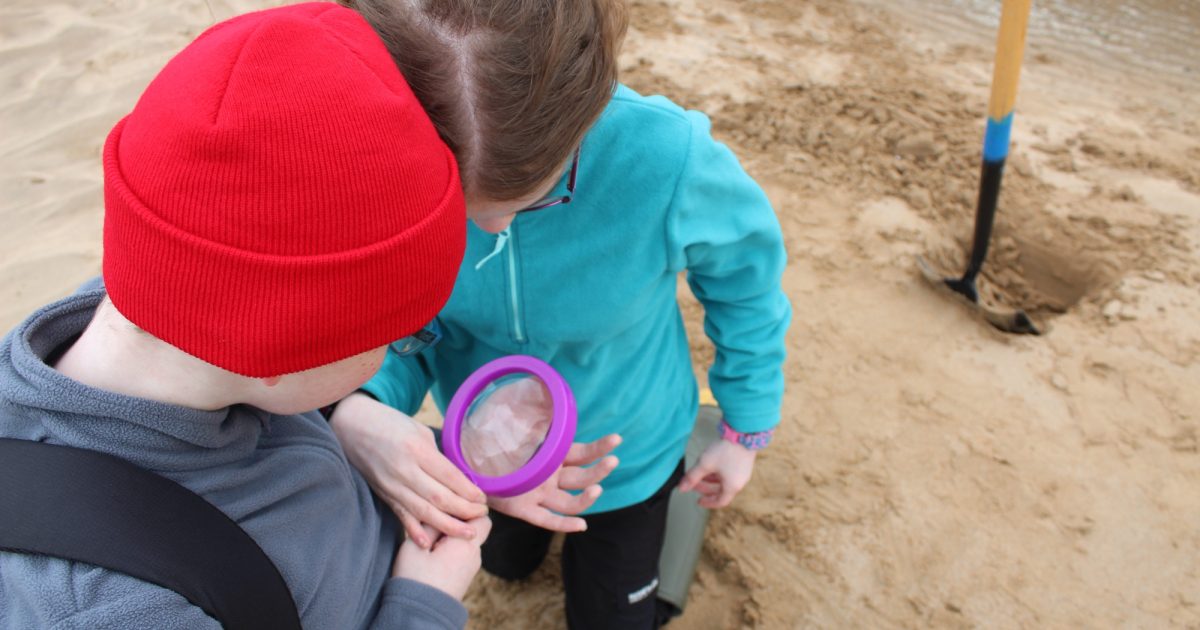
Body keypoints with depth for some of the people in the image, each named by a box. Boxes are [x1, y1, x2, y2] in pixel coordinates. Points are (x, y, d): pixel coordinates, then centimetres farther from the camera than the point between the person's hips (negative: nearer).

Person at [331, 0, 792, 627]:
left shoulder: (666, 159, -39)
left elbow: (746, 271, -17)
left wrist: (746, 430, -5)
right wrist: (355, 411, -43)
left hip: (623, 452, -2)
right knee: (506, 562, 34)